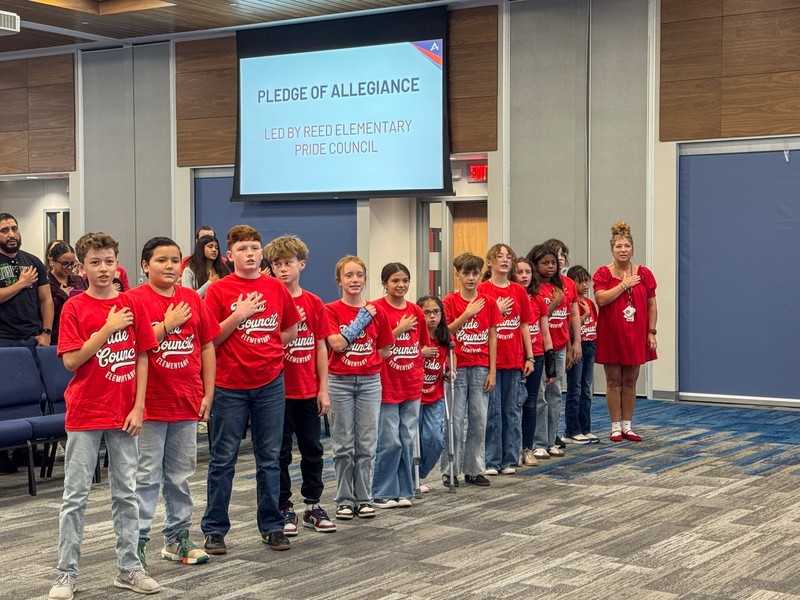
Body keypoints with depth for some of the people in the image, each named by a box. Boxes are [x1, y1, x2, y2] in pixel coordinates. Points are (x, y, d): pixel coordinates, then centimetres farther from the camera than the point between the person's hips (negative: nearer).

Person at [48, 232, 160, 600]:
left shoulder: (132, 305, 3)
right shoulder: (74, 308, -4)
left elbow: (141, 358, 4)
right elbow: (71, 361, -12)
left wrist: (138, 407, -3)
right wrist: (108, 328, -16)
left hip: (124, 414, 3)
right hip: (84, 413, -3)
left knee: (126, 493, 9)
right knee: (75, 495, 2)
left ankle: (129, 568, 18)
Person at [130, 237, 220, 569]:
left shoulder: (192, 298, 7)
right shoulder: (134, 299, -6)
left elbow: (207, 347, 10)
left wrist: (208, 393, 6)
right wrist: (167, 324, -16)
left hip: (187, 403, 5)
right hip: (150, 402, -5)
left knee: (180, 475, 13)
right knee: (146, 477, 0)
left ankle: (177, 538, 23)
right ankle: (137, 542, 6)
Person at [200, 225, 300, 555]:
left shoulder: (276, 288, 6)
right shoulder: (218, 290, -4)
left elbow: (291, 331, 15)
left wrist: (266, 348, 3)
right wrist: (239, 315, -16)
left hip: (270, 383, 3)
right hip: (230, 385, -3)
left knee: (270, 458, 8)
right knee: (223, 459, 3)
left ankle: (272, 526, 18)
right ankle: (214, 529, 12)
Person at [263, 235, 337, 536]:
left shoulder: (314, 303, 4)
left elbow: (321, 347, 6)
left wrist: (323, 389, 3)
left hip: (309, 390, 3)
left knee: (312, 449, 10)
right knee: (281, 452, 5)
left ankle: (313, 506, 21)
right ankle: (284, 508, 14)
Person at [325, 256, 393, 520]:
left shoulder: (376, 312, 4)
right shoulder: (331, 310, -3)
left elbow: (385, 351, 7)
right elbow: (337, 343, -17)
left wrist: (350, 346, -3)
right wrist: (362, 320, -13)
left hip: (370, 381, 2)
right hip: (340, 381, -2)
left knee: (367, 445, 5)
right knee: (344, 445, 4)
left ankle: (364, 498, 14)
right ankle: (344, 500, 12)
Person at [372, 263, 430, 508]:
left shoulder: (416, 312, 9)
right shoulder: (376, 309, -8)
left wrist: (419, 372, 9)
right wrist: (400, 329, -15)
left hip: (412, 386, 5)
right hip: (387, 385, -5)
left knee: (408, 441, 8)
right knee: (389, 441, -5)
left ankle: (403, 491, 17)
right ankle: (383, 492, 7)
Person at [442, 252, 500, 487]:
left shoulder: (488, 302, 5)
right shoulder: (450, 301, -1)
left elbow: (492, 338, 5)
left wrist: (492, 371, 0)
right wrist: (467, 314, -20)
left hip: (480, 368, 2)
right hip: (457, 368, -2)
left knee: (479, 421, 5)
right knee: (455, 421, -1)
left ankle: (474, 469, 14)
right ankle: (450, 471, 7)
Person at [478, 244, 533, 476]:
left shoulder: (519, 291, 8)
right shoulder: (482, 290, -3)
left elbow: (524, 326, 10)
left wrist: (530, 357, 7)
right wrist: (497, 310, -14)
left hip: (514, 360, 4)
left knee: (512, 410, 7)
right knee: (492, 411, 0)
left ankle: (510, 460, 15)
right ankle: (491, 461, 8)